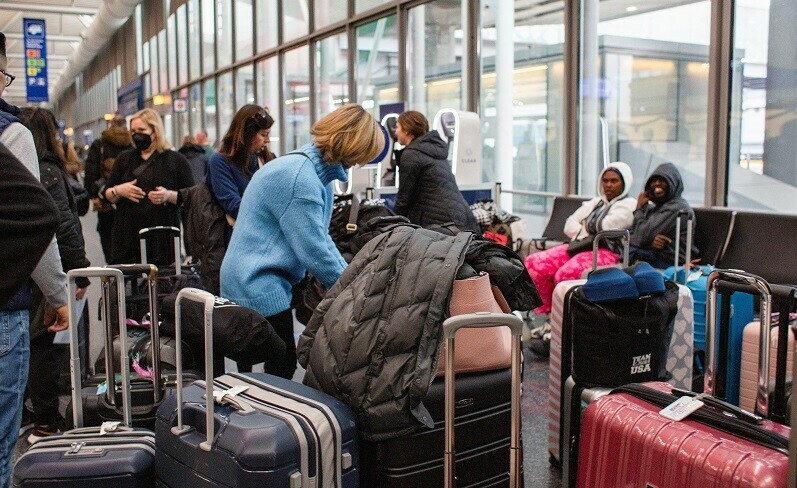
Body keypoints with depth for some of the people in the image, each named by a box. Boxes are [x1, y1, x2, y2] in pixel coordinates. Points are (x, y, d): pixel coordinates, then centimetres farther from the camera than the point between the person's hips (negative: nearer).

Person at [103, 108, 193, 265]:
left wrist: (169, 195, -15)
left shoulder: (176, 160, 7)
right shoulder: (124, 159, 18)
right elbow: (108, 195, 20)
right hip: (128, 234, 3)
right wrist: (118, 191, -2)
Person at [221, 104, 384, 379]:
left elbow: (321, 237, 15)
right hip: (259, 287, -10)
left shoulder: (316, 172, 9)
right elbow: (313, 250, -21)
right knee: (282, 368, -3)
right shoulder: (300, 178, -23)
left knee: (282, 365, 13)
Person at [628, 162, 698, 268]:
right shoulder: (655, 206, 18)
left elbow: (642, 236, -15)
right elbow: (632, 238, 7)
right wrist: (651, 241, -17)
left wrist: (639, 209, 2)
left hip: (669, 262, -8)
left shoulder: (677, 207, -11)